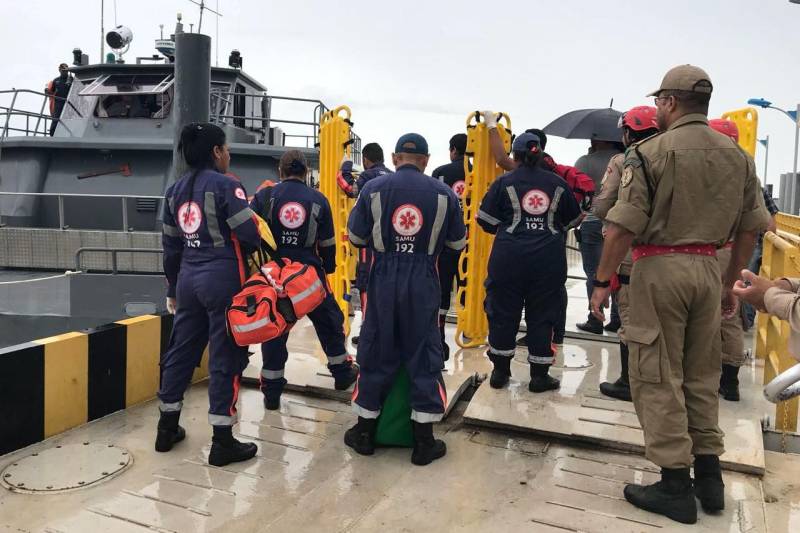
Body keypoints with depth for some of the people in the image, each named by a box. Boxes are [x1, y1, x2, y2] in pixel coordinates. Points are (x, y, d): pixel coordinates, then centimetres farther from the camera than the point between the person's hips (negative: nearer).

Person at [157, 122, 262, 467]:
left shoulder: (175, 190, 12)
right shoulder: (225, 186, -10)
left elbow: (171, 247, 16)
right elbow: (250, 236, -16)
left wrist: (173, 289, 23)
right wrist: (239, 249, 8)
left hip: (189, 278, 7)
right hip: (223, 278, -7)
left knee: (181, 351, 16)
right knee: (225, 358, -1)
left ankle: (167, 429, 27)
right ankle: (222, 443, 5)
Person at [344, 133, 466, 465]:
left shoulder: (373, 189, -2)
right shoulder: (443, 193, -1)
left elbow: (356, 237, 3)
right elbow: (457, 243, 7)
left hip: (383, 280, 1)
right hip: (423, 284, 0)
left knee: (376, 353, 12)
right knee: (424, 356, 9)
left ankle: (364, 433, 24)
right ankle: (424, 442, 16)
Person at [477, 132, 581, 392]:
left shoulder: (504, 183, 0)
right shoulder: (557, 183, 7)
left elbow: (487, 222, -1)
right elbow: (572, 217, 17)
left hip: (509, 256, -1)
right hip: (549, 258, 2)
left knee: (503, 312, 10)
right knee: (542, 315, 10)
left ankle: (500, 371, 19)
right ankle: (539, 376, 16)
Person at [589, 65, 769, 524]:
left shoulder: (652, 151, -10)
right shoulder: (738, 155, 9)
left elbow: (623, 227, -15)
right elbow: (751, 228, 12)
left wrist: (603, 283, -7)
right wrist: (731, 283, 21)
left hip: (660, 267, -6)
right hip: (708, 268, 6)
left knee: (658, 377, 3)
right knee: (703, 374, 17)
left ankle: (675, 485, 9)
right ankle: (709, 476, 27)